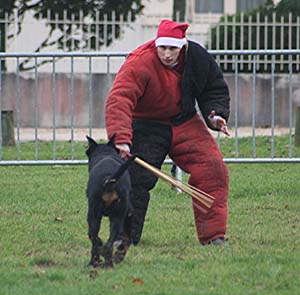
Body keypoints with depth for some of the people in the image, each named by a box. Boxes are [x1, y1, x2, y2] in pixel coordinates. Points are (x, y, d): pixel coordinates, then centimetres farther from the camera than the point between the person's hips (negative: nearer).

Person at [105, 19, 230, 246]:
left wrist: (215, 114, -10)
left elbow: (215, 88, 9)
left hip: (185, 123, 4)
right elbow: (119, 100, -38)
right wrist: (121, 139, -51)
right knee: (136, 181, -13)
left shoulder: (197, 57, -10)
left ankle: (214, 236, -2)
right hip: (147, 127, -4)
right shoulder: (139, 63, -27)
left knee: (213, 170, -8)